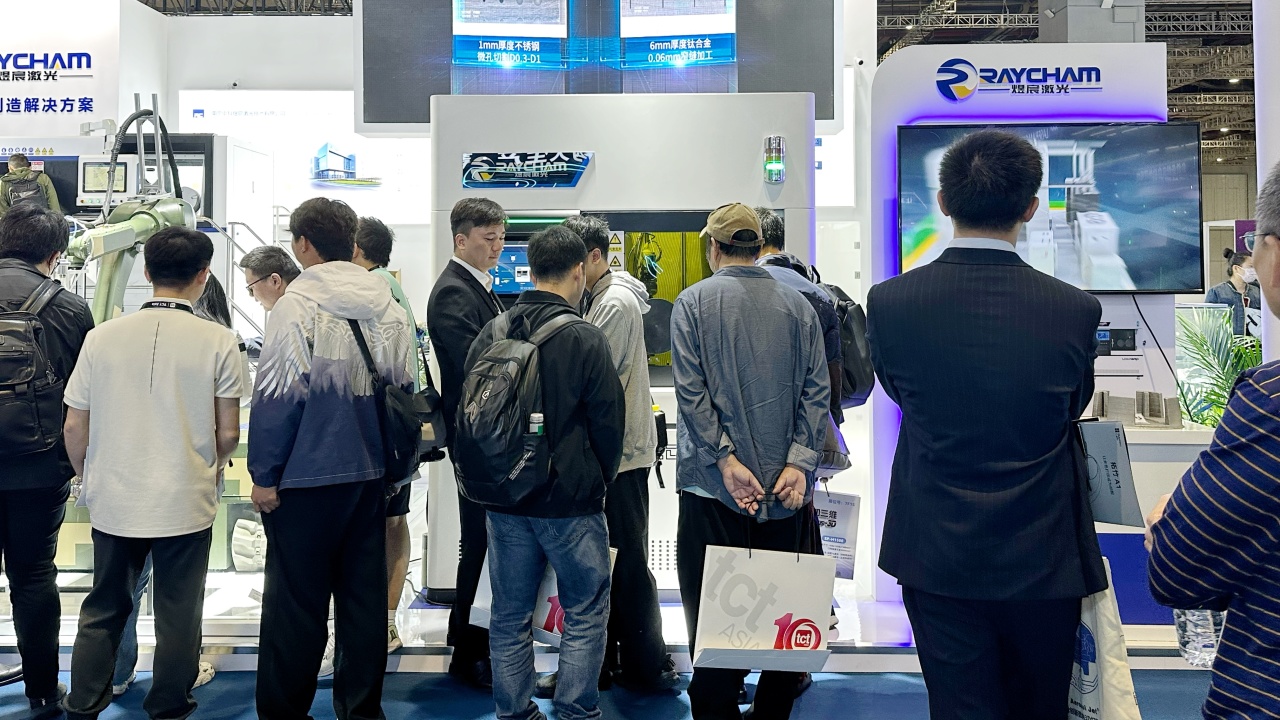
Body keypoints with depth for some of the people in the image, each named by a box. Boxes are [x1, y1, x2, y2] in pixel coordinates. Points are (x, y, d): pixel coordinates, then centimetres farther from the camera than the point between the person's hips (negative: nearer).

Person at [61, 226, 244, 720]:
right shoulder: (217, 341, -11)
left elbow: (75, 428, 1)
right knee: (177, 618, 12)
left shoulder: (102, 336, -5)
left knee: (102, 611, 19)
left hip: (113, 501, 3)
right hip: (187, 503, -2)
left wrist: (89, 479, 18)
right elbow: (228, 433, -7)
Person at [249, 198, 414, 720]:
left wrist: (264, 475, -6)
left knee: (296, 602, 6)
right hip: (370, 473, 5)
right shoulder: (388, 307, 4)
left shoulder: (296, 305, -13)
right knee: (365, 594, 14)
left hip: (307, 477, -5)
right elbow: (403, 388, 9)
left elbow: (277, 396, -14)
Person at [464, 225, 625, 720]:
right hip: (571, 503, -5)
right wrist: (599, 481, 10)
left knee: (510, 615, 16)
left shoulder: (490, 334, -1)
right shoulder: (585, 339, -14)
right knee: (586, 613, 11)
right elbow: (608, 422, -8)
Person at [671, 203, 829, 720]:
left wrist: (726, 460, -10)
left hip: (713, 483, -3)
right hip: (784, 484, 3)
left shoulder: (694, 302, -2)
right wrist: (799, 462, -3)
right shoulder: (797, 304, 5)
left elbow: (690, 390, -10)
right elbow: (816, 391, -1)